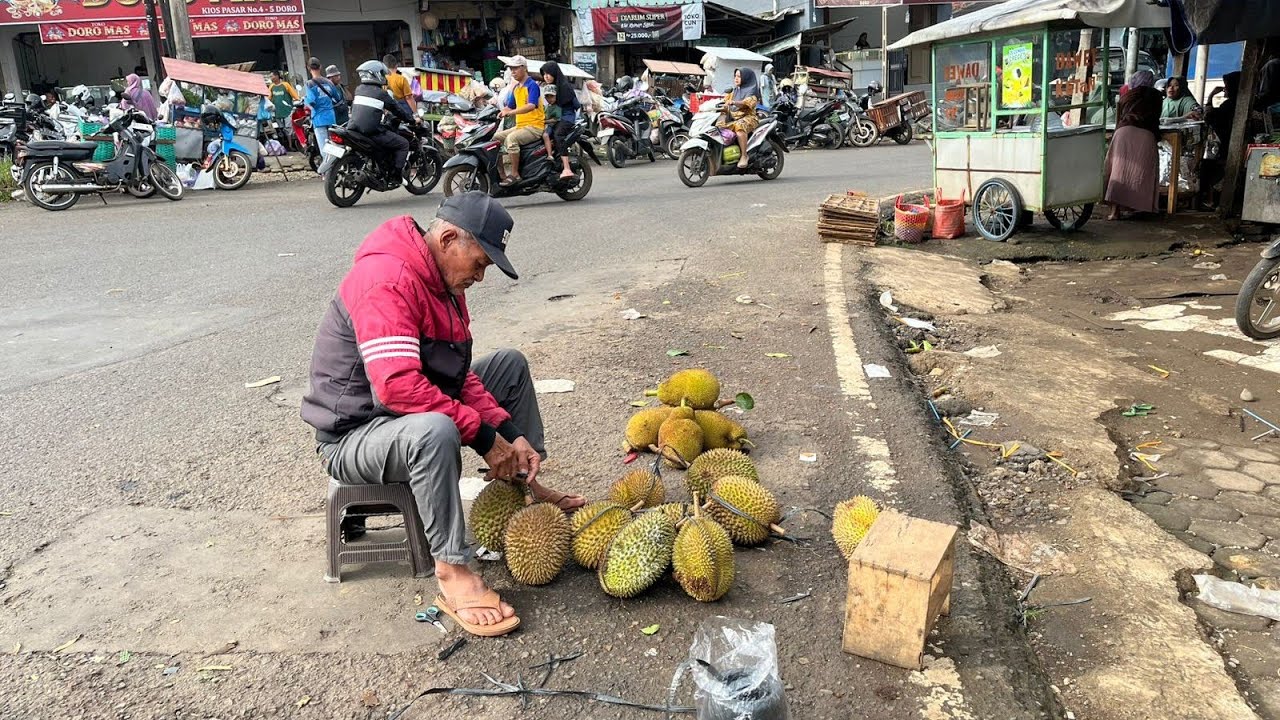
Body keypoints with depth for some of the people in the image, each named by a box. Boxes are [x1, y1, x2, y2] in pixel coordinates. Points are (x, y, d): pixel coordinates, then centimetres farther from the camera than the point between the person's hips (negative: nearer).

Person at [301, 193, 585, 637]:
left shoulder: (442, 281, 4)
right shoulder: (387, 279, -26)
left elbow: (459, 374, 6)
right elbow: (398, 386, -36)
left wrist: (510, 434, -7)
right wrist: (483, 437, -29)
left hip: (415, 414, 10)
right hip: (353, 434, -10)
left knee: (510, 366, 11)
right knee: (433, 429, -41)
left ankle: (526, 488, 13)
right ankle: (453, 574, -29)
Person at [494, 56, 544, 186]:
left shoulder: (532, 85, -10)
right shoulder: (515, 87, 16)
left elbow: (531, 106, -26)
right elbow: (509, 107, 20)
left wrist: (511, 112, -34)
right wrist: (500, 113, -2)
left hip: (534, 126, -9)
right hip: (520, 126, 9)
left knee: (511, 139, -32)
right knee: (496, 137, 0)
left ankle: (515, 174, -26)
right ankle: (500, 174, 0)